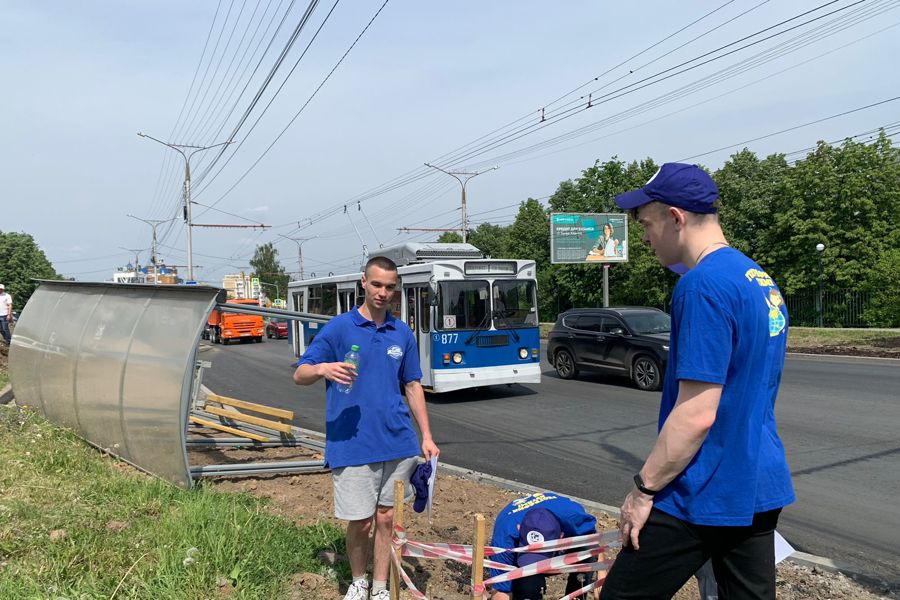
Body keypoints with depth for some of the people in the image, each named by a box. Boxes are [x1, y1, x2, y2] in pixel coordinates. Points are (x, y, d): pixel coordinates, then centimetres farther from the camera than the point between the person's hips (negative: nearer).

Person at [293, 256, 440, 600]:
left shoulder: (402, 334, 7)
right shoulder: (339, 327, -5)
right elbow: (299, 375, -4)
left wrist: (426, 437, 8)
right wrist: (323, 368, -27)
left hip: (398, 443, 3)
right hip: (352, 445, -3)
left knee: (386, 517, 11)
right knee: (360, 521, 4)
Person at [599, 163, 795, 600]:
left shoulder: (703, 285, -20)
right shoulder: (761, 280, 9)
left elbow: (696, 415, -23)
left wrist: (644, 488, -13)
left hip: (704, 496, -9)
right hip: (761, 489, 9)